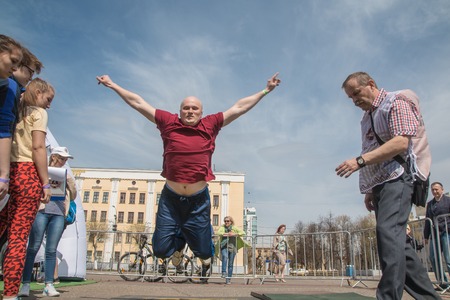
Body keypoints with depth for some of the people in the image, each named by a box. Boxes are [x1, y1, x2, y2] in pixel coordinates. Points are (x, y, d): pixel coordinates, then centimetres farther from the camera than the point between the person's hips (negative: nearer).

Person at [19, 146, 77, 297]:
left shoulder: (65, 175, 21)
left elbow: (73, 197, 21)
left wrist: (71, 183, 4)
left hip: (59, 213, 3)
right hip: (41, 210, -3)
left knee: (51, 250, -1)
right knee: (33, 248, -6)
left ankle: (49, 285, -1)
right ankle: (25, 284, -1)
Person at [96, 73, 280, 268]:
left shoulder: (210, 125, 1)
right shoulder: (168, 122, 1)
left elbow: (239, 107, 5)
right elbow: (138, 103, 7)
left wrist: (265, 91, 8)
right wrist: (113, 85, 11)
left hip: (198, 200, 0)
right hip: (171, 198, 0)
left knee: (204, 253, 11)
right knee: (161, 250, 6)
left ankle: (189, 235, 46)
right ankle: (179, 239, 40)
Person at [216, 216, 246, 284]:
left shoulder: (235, 228, 9)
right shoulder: (222, 227, 10)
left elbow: (243, 233, -2)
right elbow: (218, 233, -7)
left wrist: (234, 234, -12)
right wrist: (227, 234, -13)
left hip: (232, 247, 1)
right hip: (224, 246, -1)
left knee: (230, 264, 1)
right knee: (225, 257, -30)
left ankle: (228, 279, 9)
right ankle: (224, 272, -29)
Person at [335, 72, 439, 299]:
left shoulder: (396, 102, -3)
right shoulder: (367, 118, 22)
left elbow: (401, 142, -18)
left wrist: (360, 161, -23)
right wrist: (369, 190, 17)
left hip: (397, 178, -9)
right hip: (380, 183, 9)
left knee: (388, 232, -24)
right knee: (395, 242, 6)